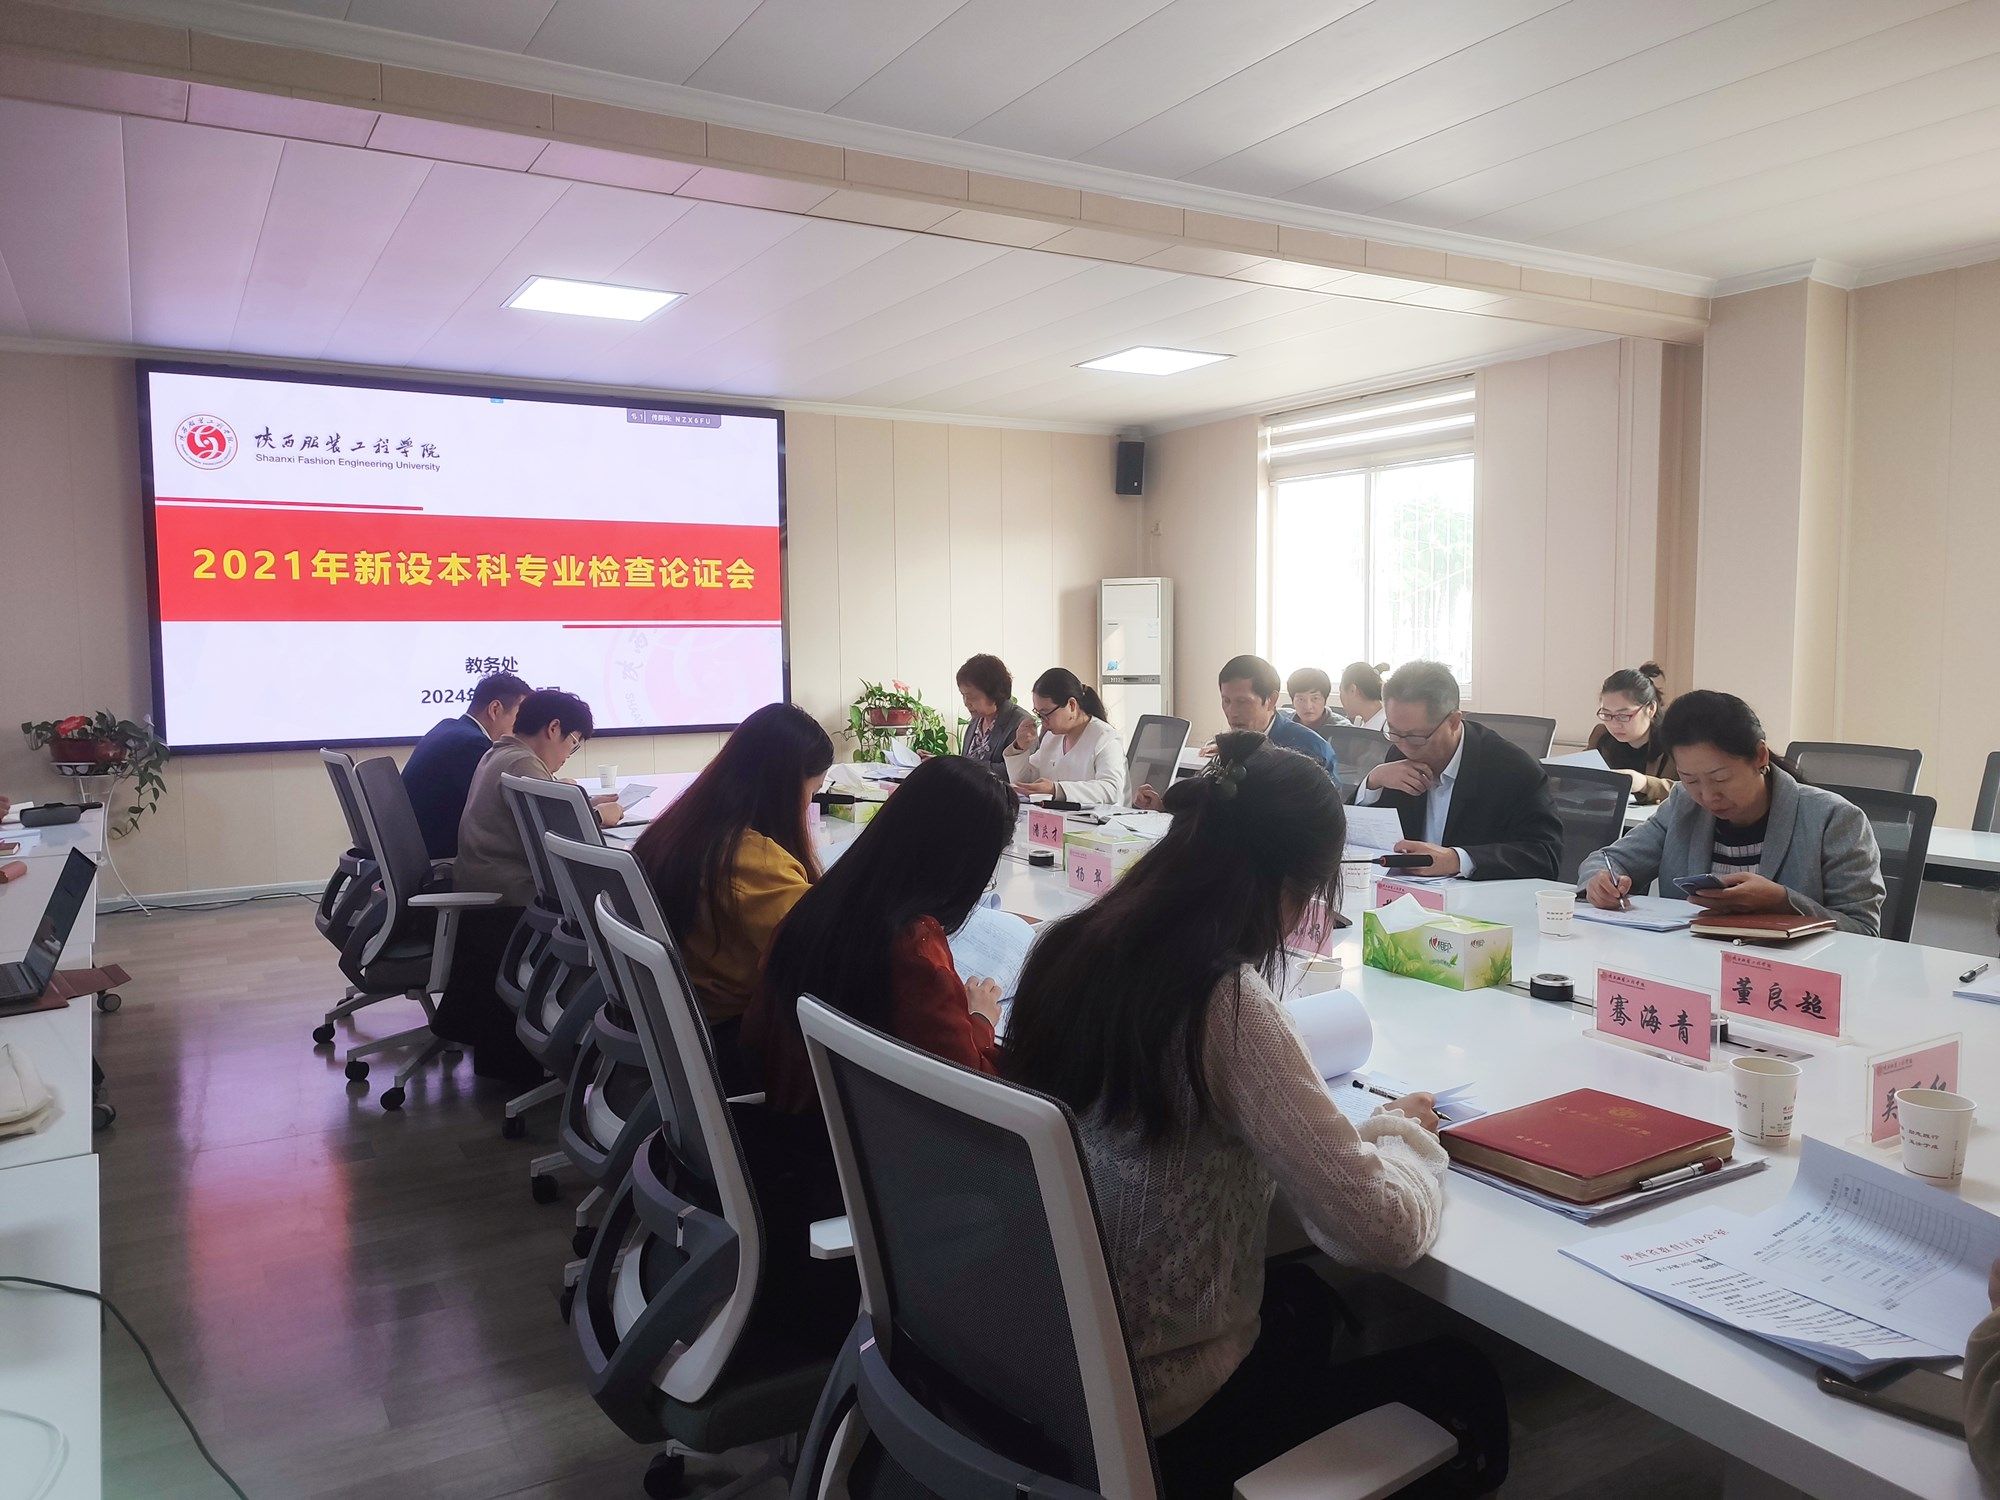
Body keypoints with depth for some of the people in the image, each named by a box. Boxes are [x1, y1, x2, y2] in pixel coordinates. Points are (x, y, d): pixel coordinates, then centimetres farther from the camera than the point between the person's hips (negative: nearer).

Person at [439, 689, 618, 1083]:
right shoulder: (522, 764, -15)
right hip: (505, 901, -11)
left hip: (477, 887, 11)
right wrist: (597, 816, -9)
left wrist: (583, 801, 8)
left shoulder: (499, 755, 19)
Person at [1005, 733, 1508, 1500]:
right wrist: (1406, 1129, -3)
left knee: (1305, 1300, 33)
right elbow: (1384, 1230, -23)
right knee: (1464, 1379, 14)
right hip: (1160, 1410, -7)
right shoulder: (1224, 1002, -28)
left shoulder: (1065, 947, -6)